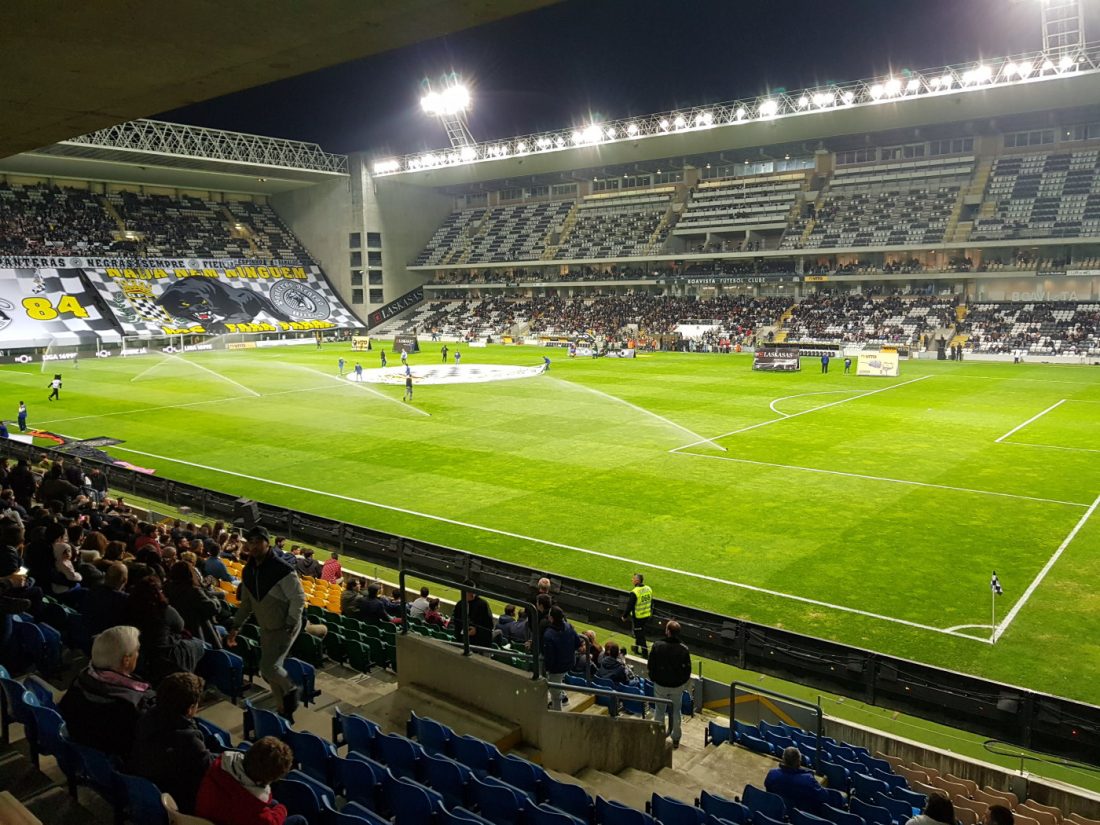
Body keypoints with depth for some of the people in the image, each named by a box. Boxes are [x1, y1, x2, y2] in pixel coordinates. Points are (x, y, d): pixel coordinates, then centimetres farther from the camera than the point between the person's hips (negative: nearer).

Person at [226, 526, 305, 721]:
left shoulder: (282, 569, -23)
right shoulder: (248, 571, 1)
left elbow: (298, 597, -19)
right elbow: (246, 602, 13)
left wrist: (290, 626, -22)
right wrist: (236, 628, 9)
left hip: (285, 627, -7)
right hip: (266, 628, 7)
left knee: (269, 667, -17)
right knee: (272, 669, 11)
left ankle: (291, 689, 12)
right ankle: (284, 710, 28)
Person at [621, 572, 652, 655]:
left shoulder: (634, 592, -24)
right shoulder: (649, 589, -2)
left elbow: (629, 606, -18)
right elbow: (651, 603, 11)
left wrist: (624, 616, -5)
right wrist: (650, 612, 25)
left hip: (637, 617, -7)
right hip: (647, 616, 7)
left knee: (640, 635, 6)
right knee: (640, 633, 22)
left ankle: (645, 652, 11)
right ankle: (636, 648, 37)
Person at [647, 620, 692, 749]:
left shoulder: (657, 646, -17)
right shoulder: (683, 649, -15)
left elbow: (651, 666, -7)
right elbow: (687, 669, -5)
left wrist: (653, 679, 10)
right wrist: (685, 684, 10)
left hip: (660, 685, -1)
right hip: (677, 685, 1)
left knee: (659, 710, 16)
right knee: (676, 711, 17)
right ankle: (675, 739, 26)